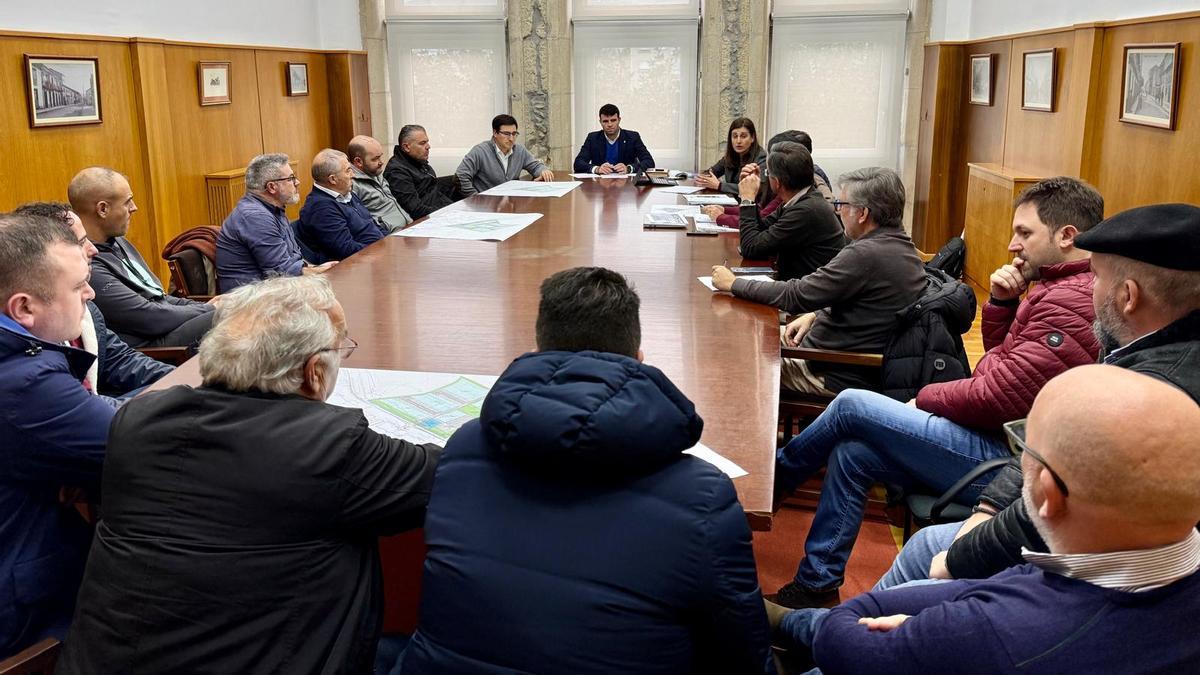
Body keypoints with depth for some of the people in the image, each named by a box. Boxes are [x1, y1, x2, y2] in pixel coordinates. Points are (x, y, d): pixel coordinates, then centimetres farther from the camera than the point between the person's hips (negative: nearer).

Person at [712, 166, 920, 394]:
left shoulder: (865, 255, -27)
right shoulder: (902, 245, 3)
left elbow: (796, 296, -23)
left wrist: (734, 283, -13)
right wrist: (815, 315, 4)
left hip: (841, 376, -10)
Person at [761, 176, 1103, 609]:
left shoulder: (1071, 302, -20)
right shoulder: (1062, 288, 13)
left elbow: (996, 397, -22)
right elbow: (1003, 361, 20)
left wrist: (925, 398, -5)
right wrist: (1003, 304, 3)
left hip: (1001, 459, -10)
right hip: (996, 443, 10)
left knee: (851, 406, -8)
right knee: (850, 454, 3)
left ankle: (772, 479, 17)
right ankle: (817, 585, 11)